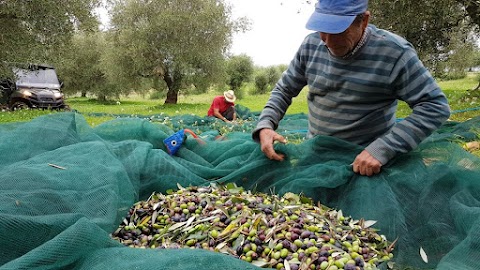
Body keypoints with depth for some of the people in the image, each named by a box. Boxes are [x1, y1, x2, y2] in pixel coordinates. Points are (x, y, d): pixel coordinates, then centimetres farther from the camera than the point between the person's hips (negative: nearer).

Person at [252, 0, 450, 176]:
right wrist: (265, 125, -13)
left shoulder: (394, 52, -17)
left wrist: (381, 149, -28)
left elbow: (436, 105, -18)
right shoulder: (311, 45, -4)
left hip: (364, 161, -4)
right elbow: (284, 90, 5)